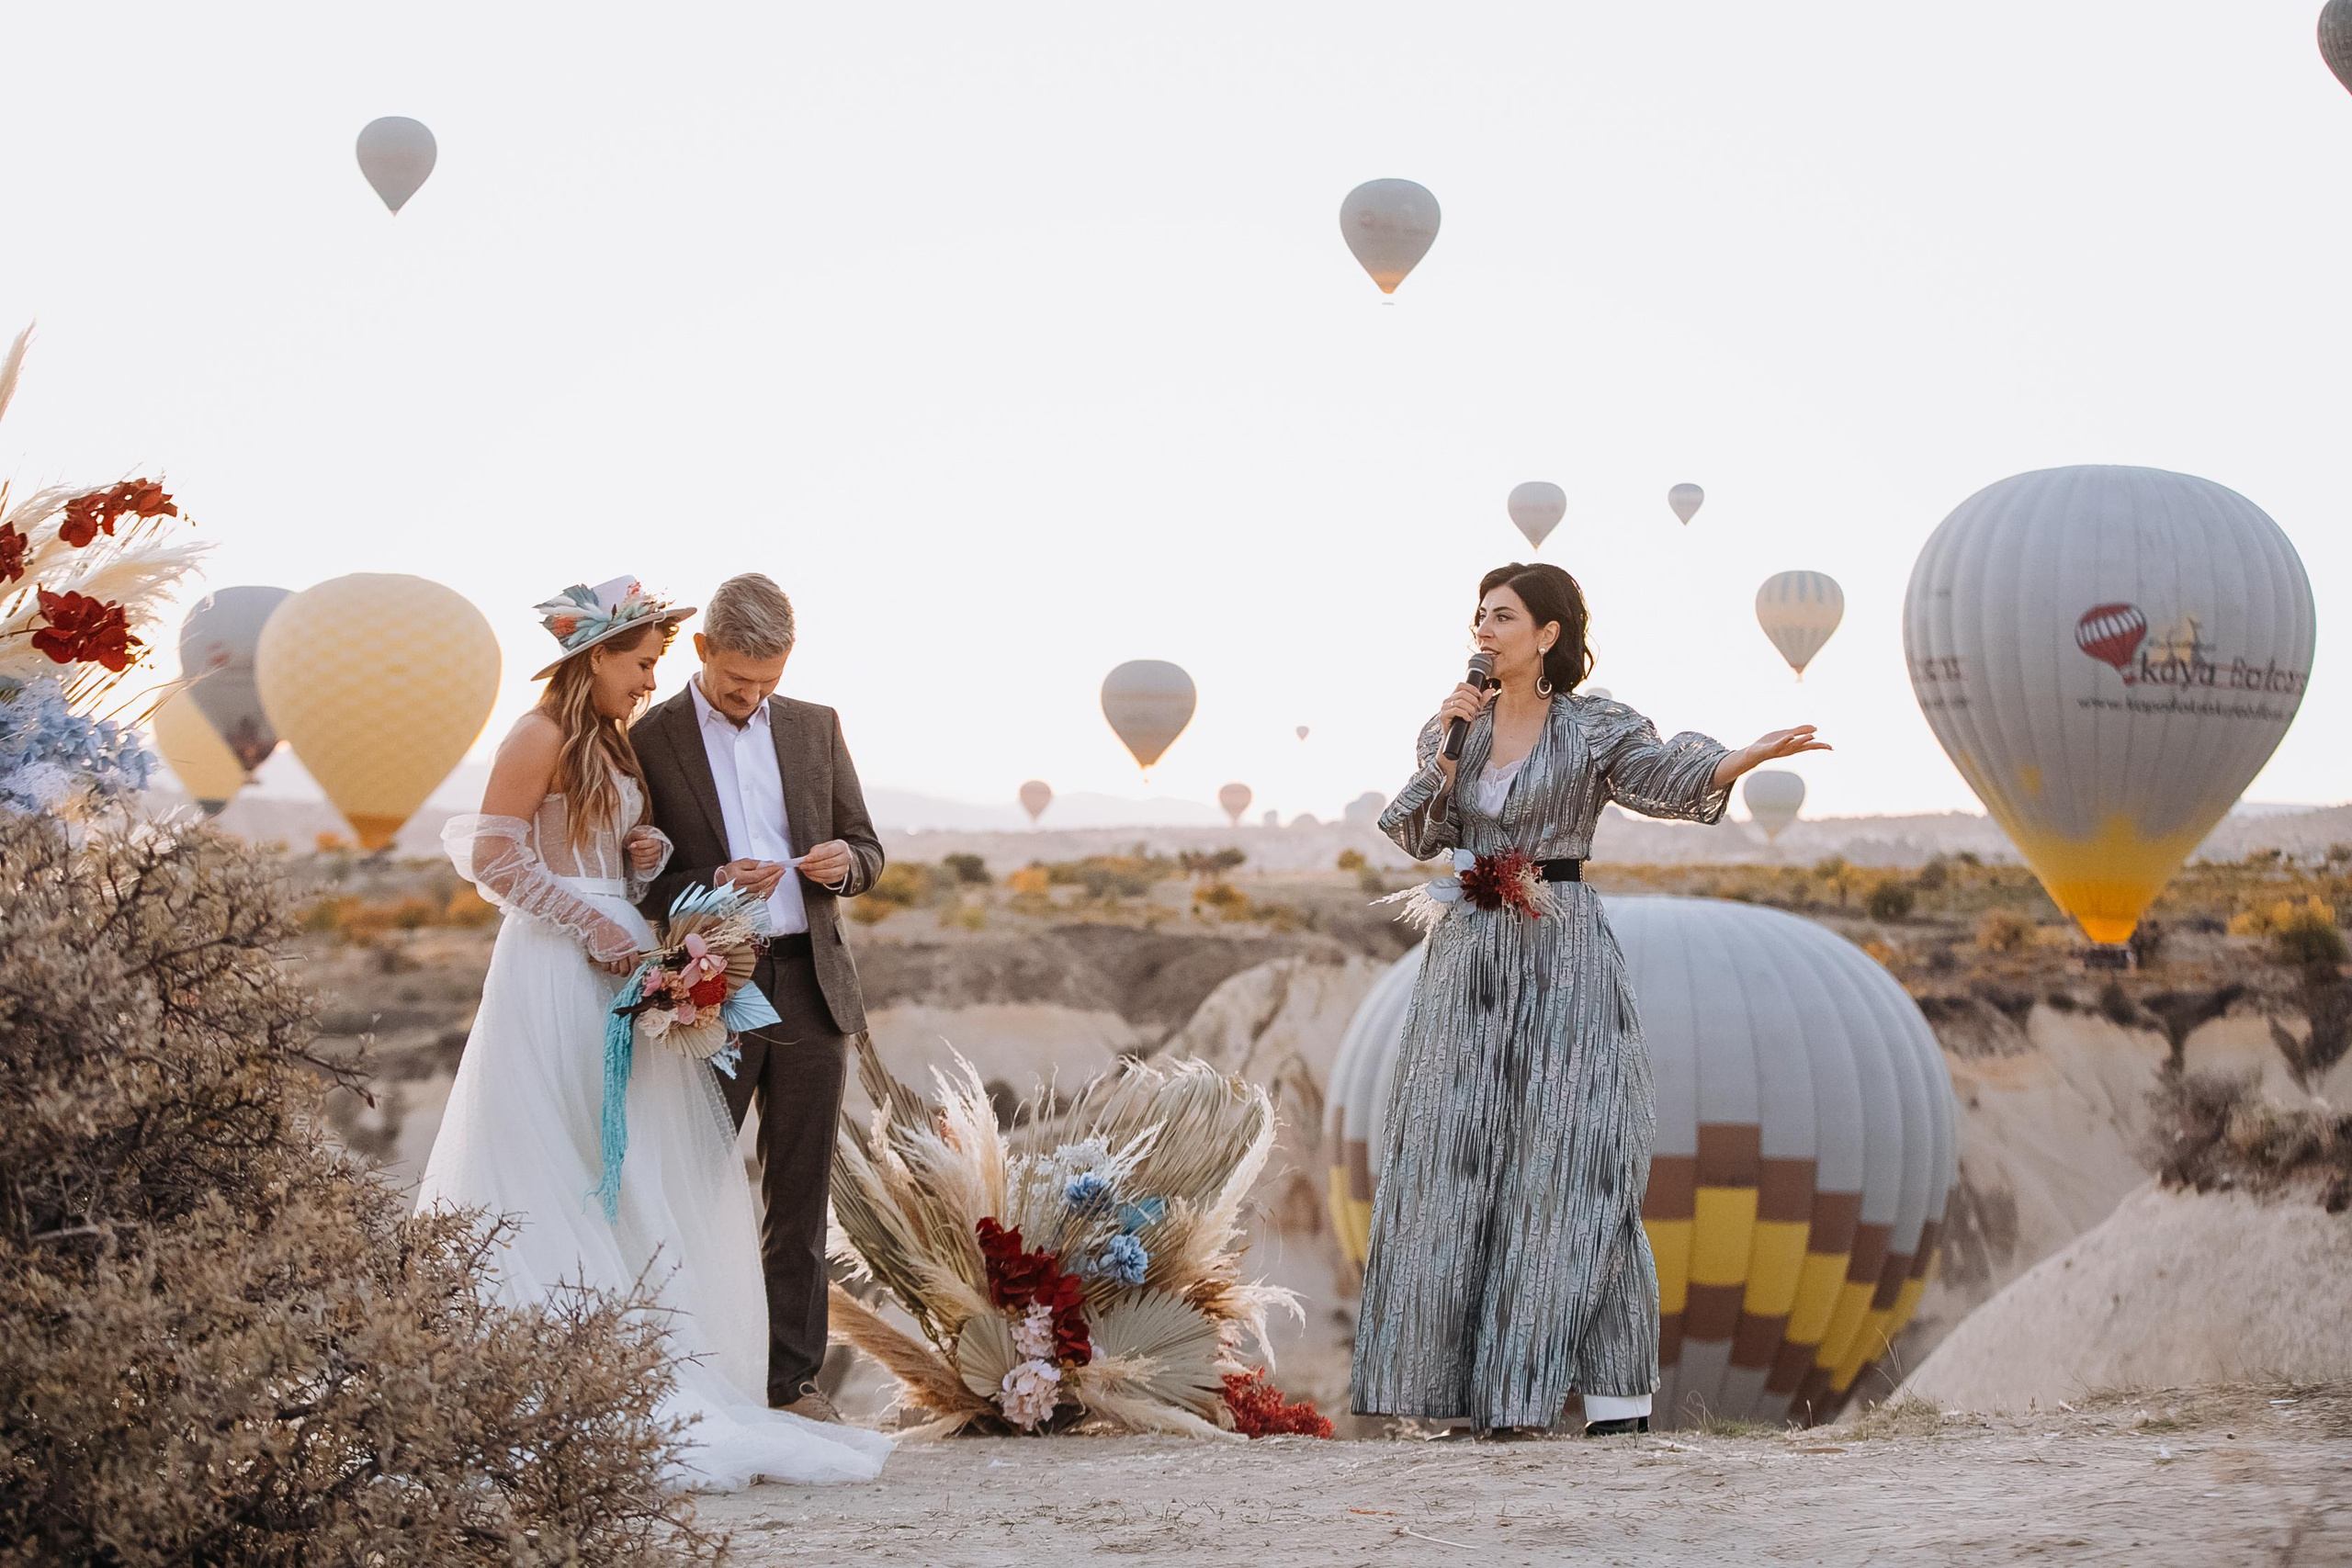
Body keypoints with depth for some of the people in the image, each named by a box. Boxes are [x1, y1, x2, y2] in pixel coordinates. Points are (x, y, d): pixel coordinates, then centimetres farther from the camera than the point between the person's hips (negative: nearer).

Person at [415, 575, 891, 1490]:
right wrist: (597, 931, -14)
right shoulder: (541, 736, -8)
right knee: (559, 1169, -7)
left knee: (636, 1172, 4)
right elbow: (493, 858, -13)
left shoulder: (614, 742, 18)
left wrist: (650, 856, 2)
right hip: (554, 970, -9)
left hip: (618, 965, 9)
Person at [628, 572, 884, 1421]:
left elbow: (866, 852, 15)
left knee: (800, 1194, 6)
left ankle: (792, 1378, 12)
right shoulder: (648, 741, 0)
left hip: (811, 987, 3)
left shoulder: (815, 727, 11)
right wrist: (713, 884, -18)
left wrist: (844, 862, -8)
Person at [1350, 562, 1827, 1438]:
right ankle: (1461, 1376, 7)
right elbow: (1416, 836, 5)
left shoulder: (1595, 731, -1)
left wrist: (1751, 756, -33)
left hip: (1563, 955, -4)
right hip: (1468, 956, 4)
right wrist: (1449, 746, -6)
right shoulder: (1455, 725, 11)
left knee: (1575, 1154, -7)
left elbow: (1676, 782, -15)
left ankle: (1617, 1387, -4)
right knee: (1455, 1157, 1)